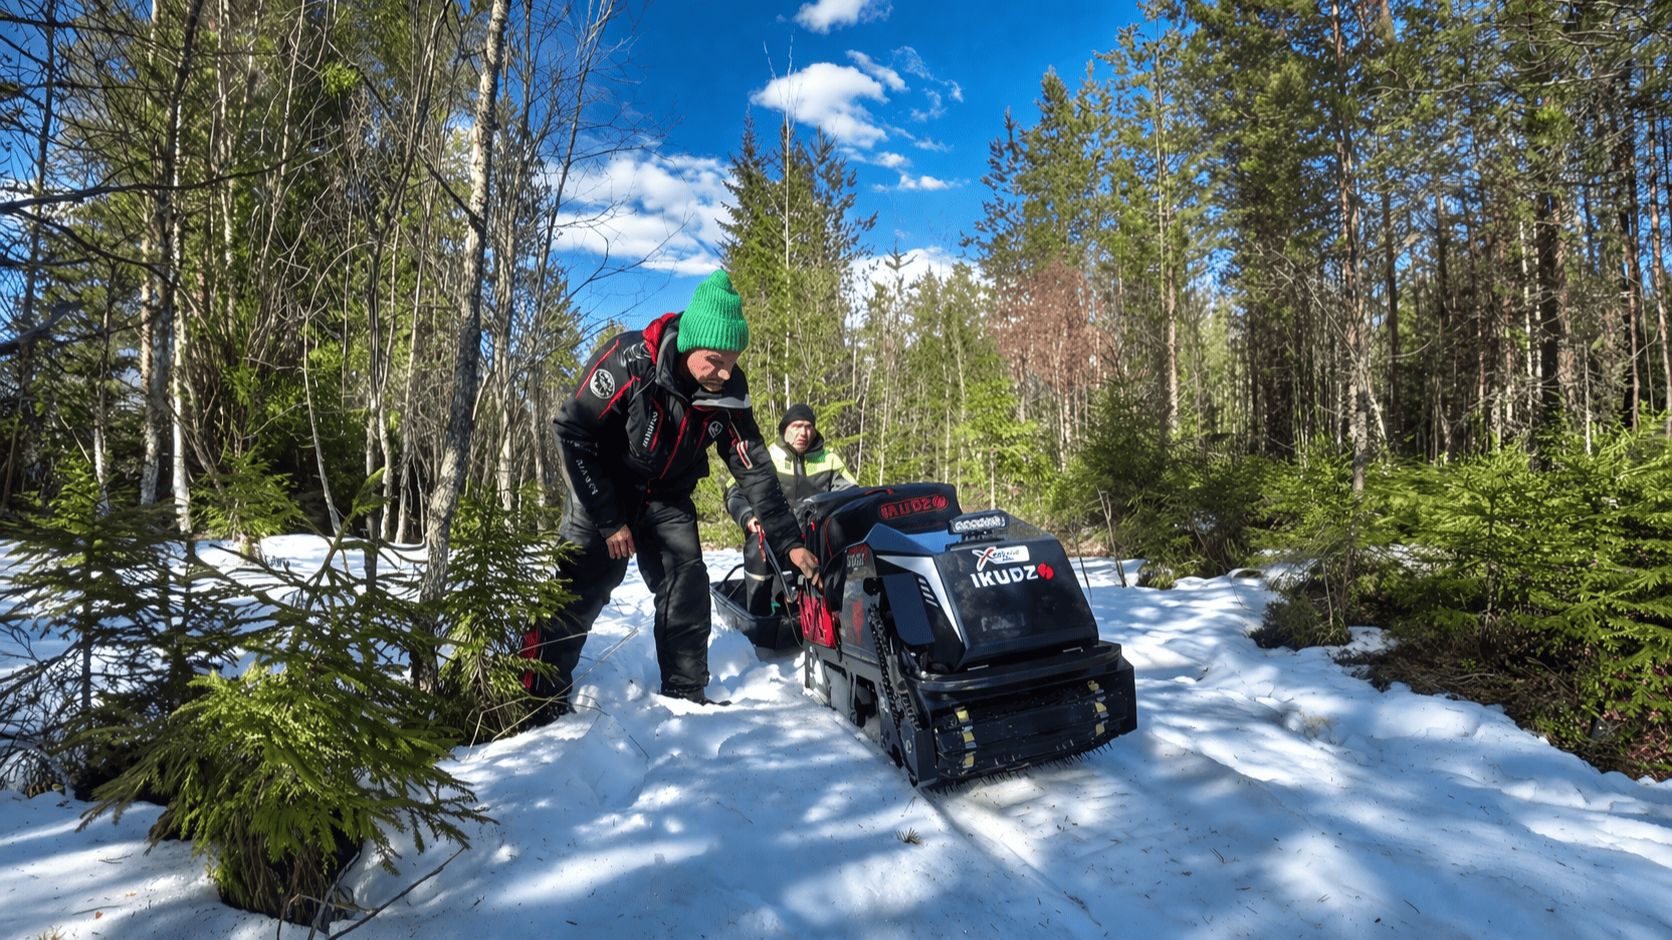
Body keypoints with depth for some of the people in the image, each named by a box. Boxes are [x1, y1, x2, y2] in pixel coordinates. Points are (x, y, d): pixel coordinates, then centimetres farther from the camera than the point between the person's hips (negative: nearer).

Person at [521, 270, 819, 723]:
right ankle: (538, 700, 5)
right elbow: (571, 431, -21)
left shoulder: (730, 390, -16)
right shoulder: (629, 361, -29)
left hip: (668, 497, 4)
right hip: (602, 489, -4)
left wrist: (790, 542, -11)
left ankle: (686, 693, 12)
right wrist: (608, 520, -20)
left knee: (688, 591, -2)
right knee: (577, 592, -10)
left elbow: (755, 468, -9)